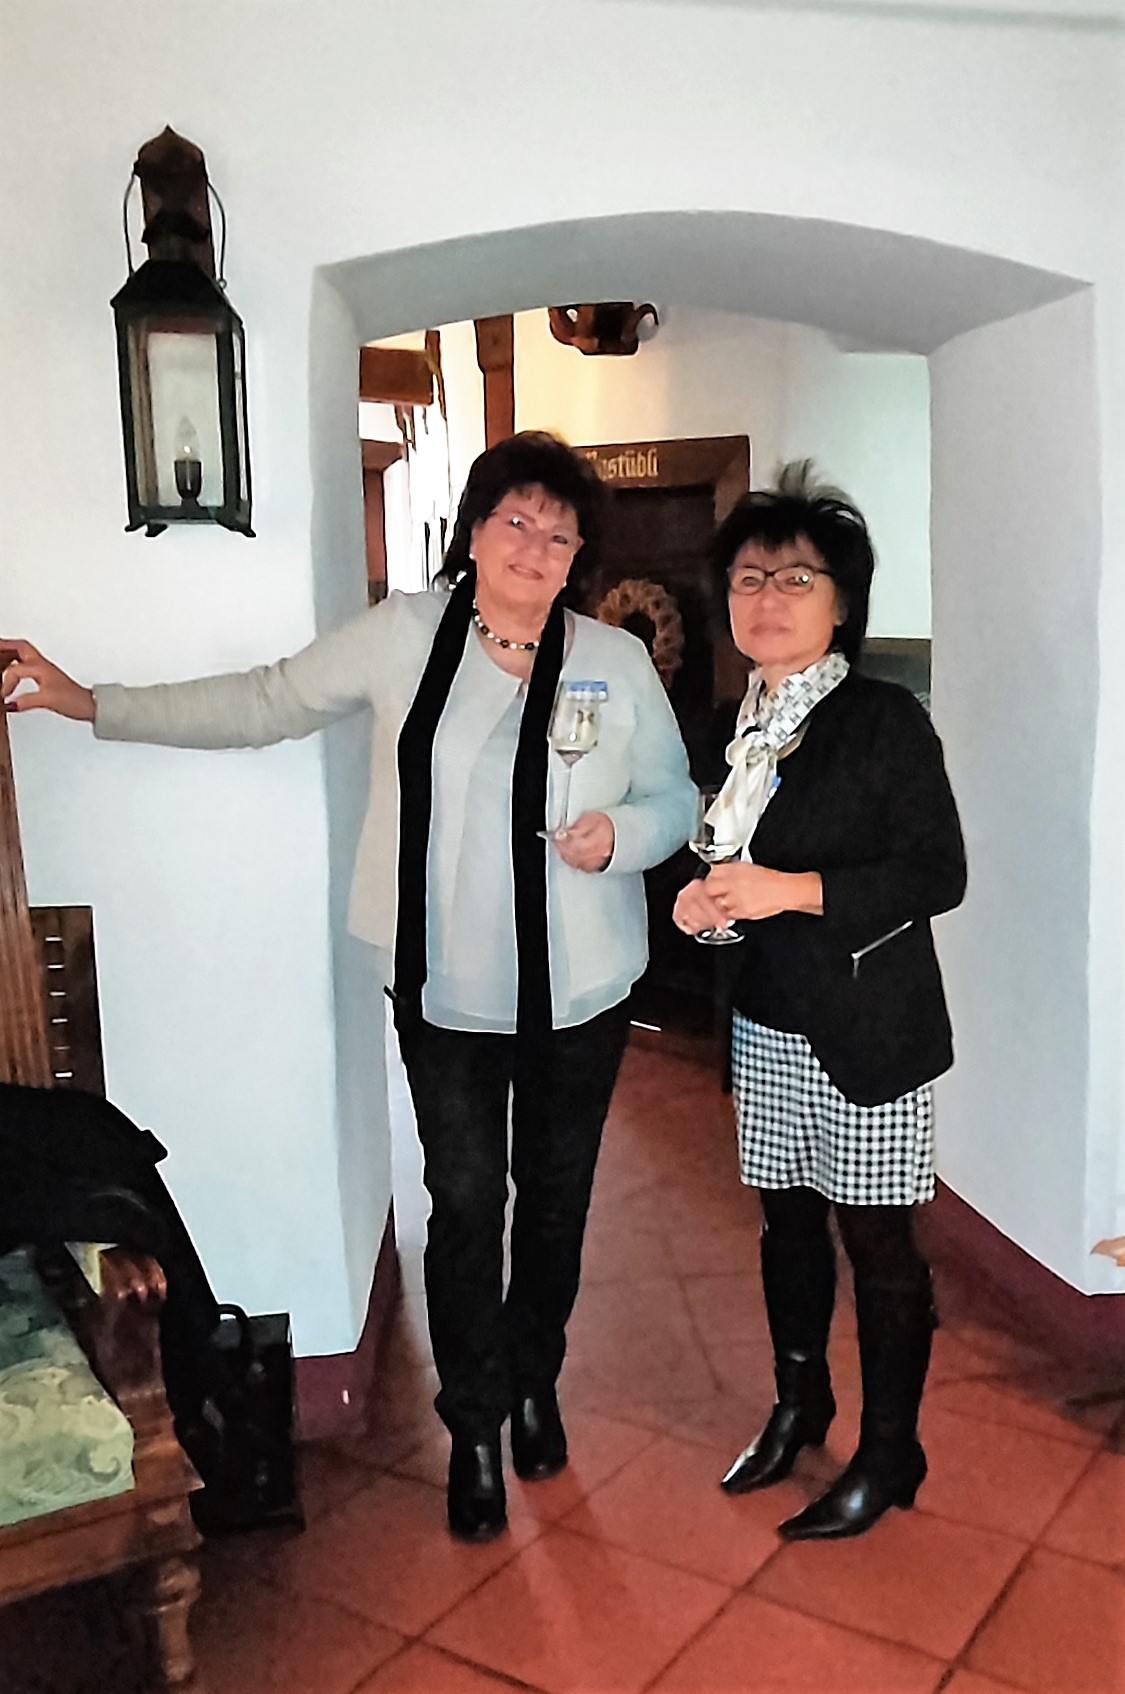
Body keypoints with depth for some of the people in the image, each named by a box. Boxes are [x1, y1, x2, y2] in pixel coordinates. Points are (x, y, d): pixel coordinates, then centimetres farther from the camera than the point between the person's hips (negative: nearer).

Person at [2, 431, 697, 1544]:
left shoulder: (618, 661, -2)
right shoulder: (404, 636, -4)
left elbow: (674, 798, 6)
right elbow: (260, 704, 1)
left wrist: (618, 836, -17)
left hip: (577, 991, 1)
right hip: (445, 988, -1)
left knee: (555, 1193, 16)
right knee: (464, 1202, 6)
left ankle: (535, 1382, 41)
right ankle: (475, 1427, 28)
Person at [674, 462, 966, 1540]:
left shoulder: (885, 720, -12)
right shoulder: (746, 726, 9)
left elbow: (938, 875, -16)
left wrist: (794, 892, -23)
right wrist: (710, 904, -1)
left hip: (866, 1028, -6)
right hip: (769, 1026, 7)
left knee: (877, 1243, 5)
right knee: (787, 1220, 18)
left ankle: (889, 1455, 24)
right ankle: (798, 1407, 39)